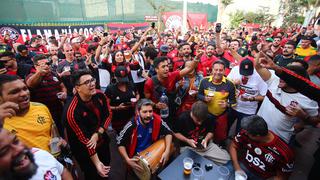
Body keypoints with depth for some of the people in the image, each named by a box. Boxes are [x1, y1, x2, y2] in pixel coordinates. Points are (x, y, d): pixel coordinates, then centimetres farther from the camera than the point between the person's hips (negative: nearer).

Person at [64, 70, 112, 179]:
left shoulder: (99, 95, -15)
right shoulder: (72, 112, -30)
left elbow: (108, 115, -5)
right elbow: (84, 140, -25)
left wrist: (97, 134, -18)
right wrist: (97, 163, -20)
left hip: (103, 143, 5)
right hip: (85, 151, -5)